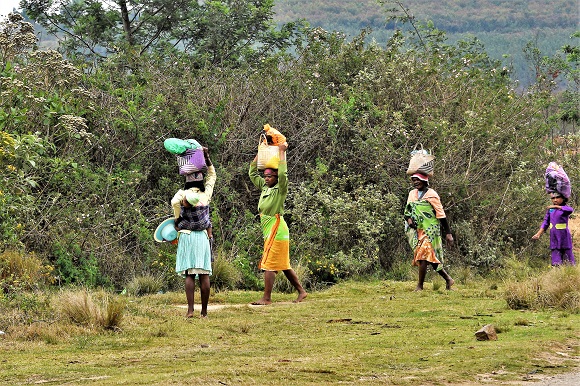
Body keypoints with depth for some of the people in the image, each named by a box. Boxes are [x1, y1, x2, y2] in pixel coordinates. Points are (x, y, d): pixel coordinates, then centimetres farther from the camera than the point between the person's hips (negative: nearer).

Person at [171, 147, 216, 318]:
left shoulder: (183, 194, -2)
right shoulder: (206, 194, 5)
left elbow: (175, 202, -24)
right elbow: (212, 175, 20)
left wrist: (177, 220, -9)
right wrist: (207, 158, 18)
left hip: (186, 236, -1)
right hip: (202, 237, 1)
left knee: (189, 275, -3)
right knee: (204, 275, 1)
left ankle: (190, 309, -13)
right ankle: (204, 311, 1)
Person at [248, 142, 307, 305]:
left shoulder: (280, 190, -9)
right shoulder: (264, 187, 13)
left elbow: (283, 173, -26)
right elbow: (252, 173, 22)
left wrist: (282, 152, -18)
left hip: (277, 232, -9)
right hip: (270, 233, 9)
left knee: (268, 265, -9)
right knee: (283, 265, 11)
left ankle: (267, 298, -7)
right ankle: (301, 291, 18)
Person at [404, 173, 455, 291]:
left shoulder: (431, 195, -8)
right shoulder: (412, 194, 12)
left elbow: (441, 215, -7)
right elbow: (407, 210, 19)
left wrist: (448, 233, -8)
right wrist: (409, 218, -6)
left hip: (430, 230, -6)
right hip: (416, 230, 6)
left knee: (424, 256, -15)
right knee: (431, 259, 8)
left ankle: (420, 285, -10)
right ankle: (448, 279, 21)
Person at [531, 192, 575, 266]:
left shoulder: (564, 208, -7)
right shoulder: (550, 210, 8)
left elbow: (570, 210, -31)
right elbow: (546, 222, 11)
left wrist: (557, 207, -36)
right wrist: (538, 233, 2)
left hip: (564, 236, -4)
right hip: (554, 237, 4)